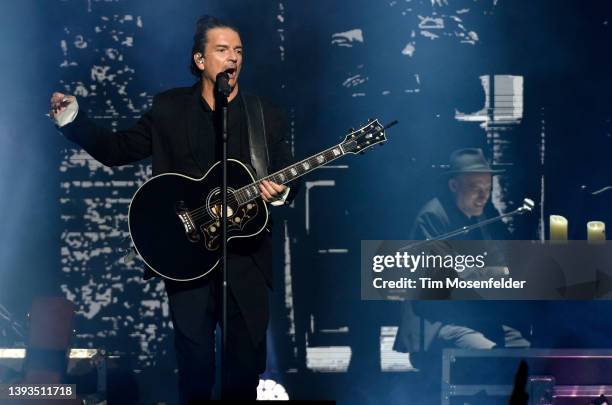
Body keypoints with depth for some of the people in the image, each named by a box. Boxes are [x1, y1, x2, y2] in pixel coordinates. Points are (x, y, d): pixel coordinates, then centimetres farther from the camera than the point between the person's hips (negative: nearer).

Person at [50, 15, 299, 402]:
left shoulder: (265, 116, 4)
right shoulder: (169, 108, 4)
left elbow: (288, 180, 5)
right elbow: (117, 149, 5)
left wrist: (280, 191, -19)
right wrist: (72, 117, -8)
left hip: (245, 260, 1)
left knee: (246, 365, 5)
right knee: (195, 370, 2)